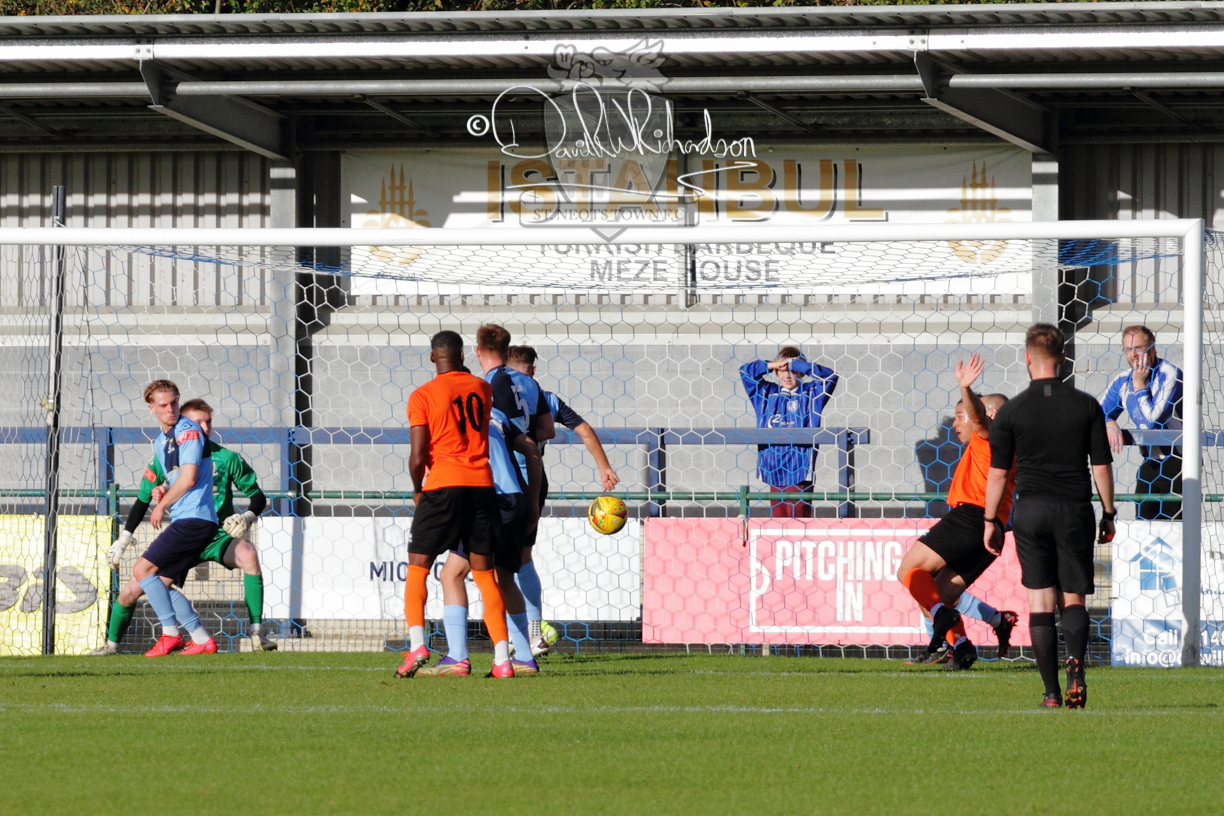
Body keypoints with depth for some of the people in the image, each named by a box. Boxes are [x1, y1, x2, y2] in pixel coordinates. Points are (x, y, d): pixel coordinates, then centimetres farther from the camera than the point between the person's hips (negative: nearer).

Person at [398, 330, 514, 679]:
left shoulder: (423, 396, -3)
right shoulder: (481, 389, 10)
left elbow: (417, 457, -8)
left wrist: (417, 490, 10)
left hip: (443, 484, -4)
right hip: (482, 484, 4)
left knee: (417, 569, 4)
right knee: (484, 573, 9)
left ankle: (417, 643, -15)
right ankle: (502, 658, 0)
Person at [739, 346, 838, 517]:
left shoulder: (810, 393, 3)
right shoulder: (767, 393, 13)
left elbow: (829, 376, -9)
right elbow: (745, 371, 17)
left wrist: (795, 364, -9)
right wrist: (771, 365, 2)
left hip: (799, 466, -4)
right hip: (773, 467, 4)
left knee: (799, 515, -5)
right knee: (778, 514, 6)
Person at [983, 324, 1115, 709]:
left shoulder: (1011, 410, -3)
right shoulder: (1087, 406, -1)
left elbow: (998, 473, 0)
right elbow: (1102, 466, 1)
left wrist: (990, 521, 9)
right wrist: (1108, 514, 12)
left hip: (1030, 510, -1)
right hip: (1075, 511, 1)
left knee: (1041, 602, 5)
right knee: (1073, 599, 9)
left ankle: (1052, 692, 1)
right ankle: (1076, 666, -19)